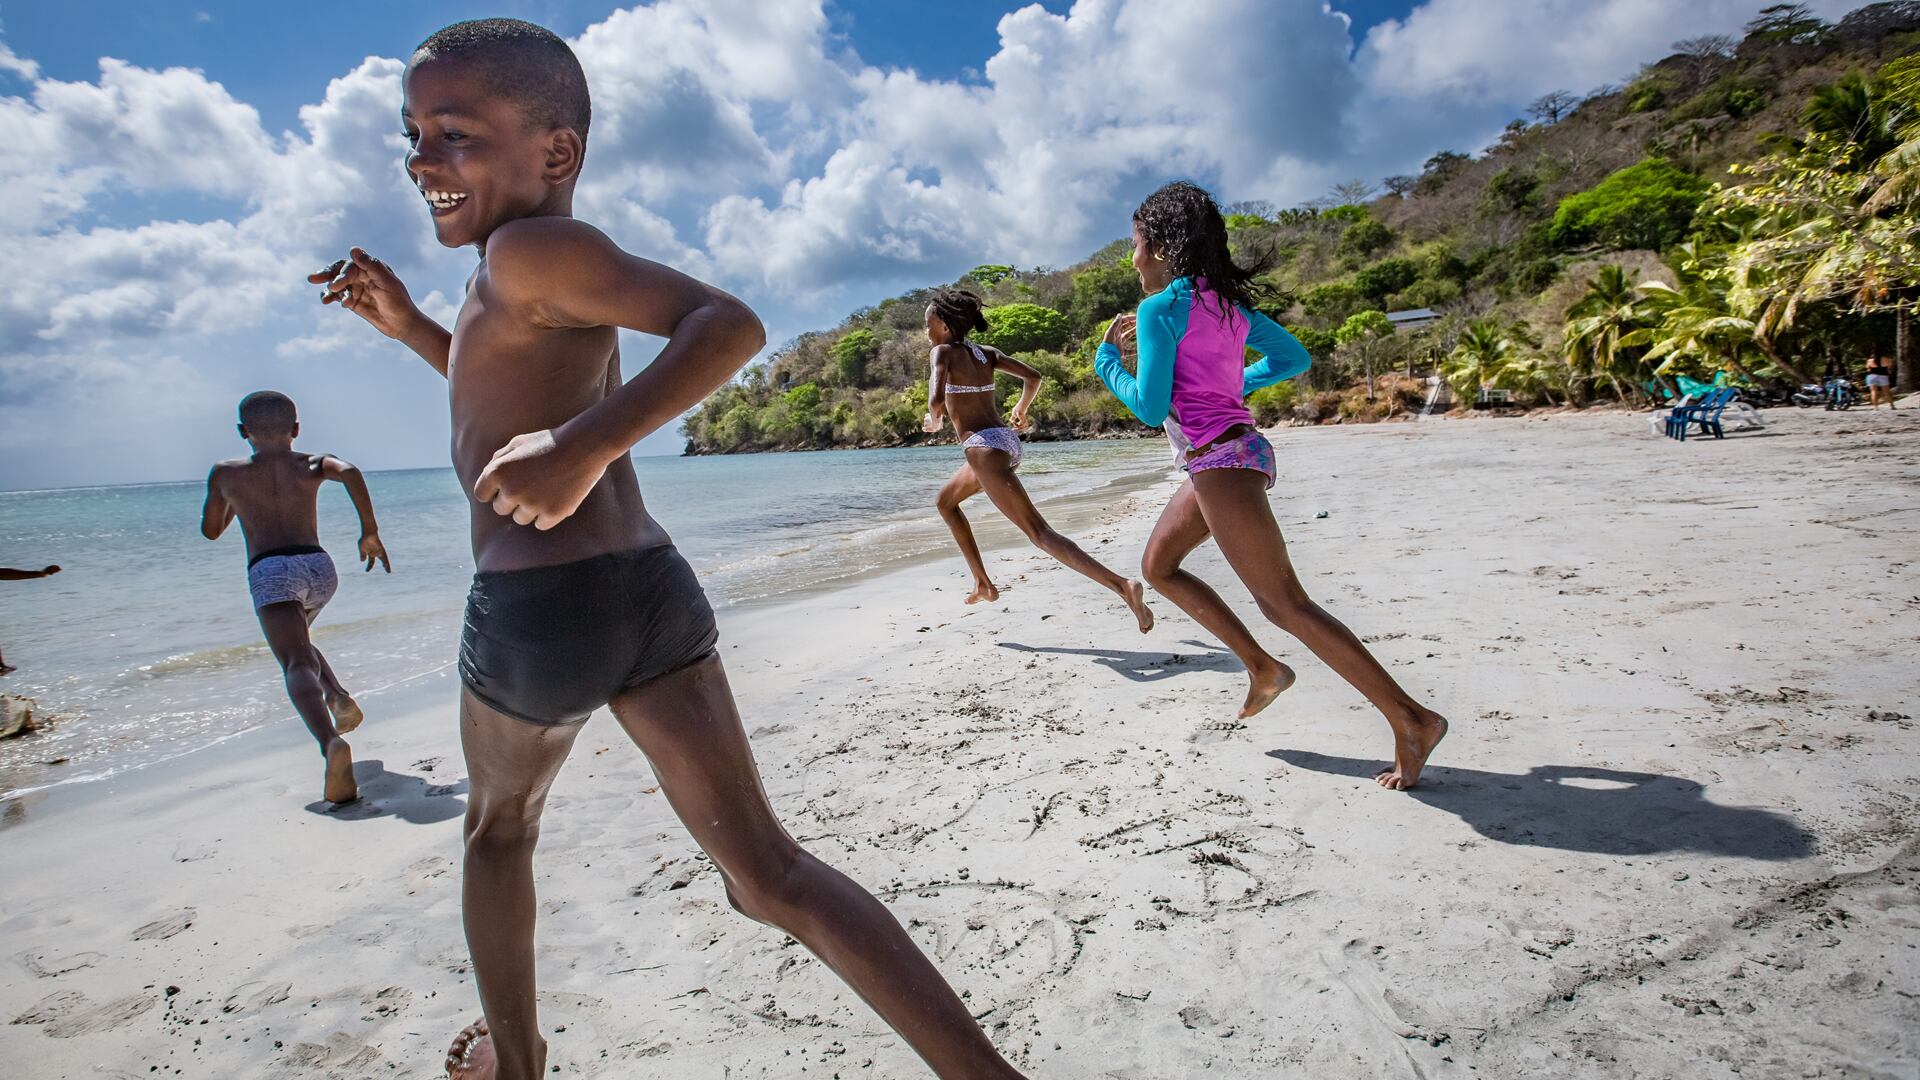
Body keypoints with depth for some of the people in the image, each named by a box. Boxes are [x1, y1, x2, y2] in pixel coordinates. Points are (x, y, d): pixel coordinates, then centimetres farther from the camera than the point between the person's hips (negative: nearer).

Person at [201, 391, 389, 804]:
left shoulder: (225, 473, 16)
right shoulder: (313, 464, 14)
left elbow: (210, 530, 28)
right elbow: (349, 472, -9)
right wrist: (370, 532, -7)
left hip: (269, 572, -3)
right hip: (318, 567, 3)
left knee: (298, 664, -19)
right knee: (297, 637, 33)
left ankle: (332, 742, -45)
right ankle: (340, 698, 13)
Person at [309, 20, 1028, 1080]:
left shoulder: (527, 249, -7)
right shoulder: (562, 277, 20)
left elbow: (730, 323, -21)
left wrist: (584, 445, -27)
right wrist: (411, 327, 30)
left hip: (533, 611, -7)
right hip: (656, 591, 7)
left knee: (497, 832, 25)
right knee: (770, 874, 4)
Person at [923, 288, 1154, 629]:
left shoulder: (943, 352, -3)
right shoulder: (986, 354, 15)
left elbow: (936, 400, -18)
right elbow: (1033, 377, 9)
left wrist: (934, 422, 4)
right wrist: (1021, 410, 27)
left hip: (983, 447, -9)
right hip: (1007, 441, 9)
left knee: (1038, 532, -14)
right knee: (945, 502, 30)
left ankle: (1122, 586, -27)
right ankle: (983, 583, 28)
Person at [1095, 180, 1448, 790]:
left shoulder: (1160, 309, -12)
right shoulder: (1225, 299, 13)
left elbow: (1149, 408, -14)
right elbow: (1294, 357, 19)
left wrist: (1107, 359, 1)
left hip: (1220, 461, -10)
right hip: (1237, 449, 10)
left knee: (1285, 604, -8)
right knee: (1158, 567, 20)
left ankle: (1410, 719, -5)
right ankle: (1262, 667, 19)